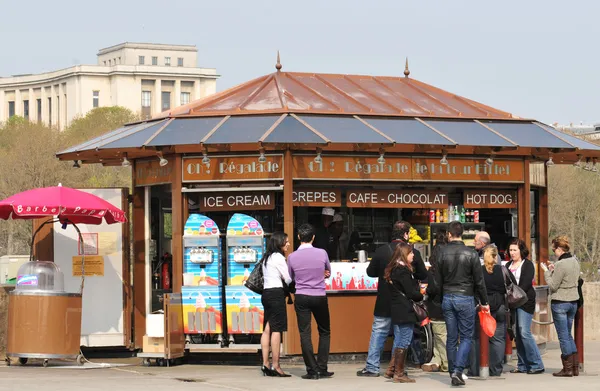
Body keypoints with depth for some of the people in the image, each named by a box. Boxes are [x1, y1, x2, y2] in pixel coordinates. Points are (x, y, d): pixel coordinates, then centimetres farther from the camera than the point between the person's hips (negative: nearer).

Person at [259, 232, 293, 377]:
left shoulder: (266, 258, 20)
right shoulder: (278, 257, -7)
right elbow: (288, 279, -8)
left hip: (266, 293, 9)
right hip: (276, 293, -9)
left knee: (268, 329, 6)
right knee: (277, 330, -9)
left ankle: (265, 365, 3)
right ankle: (276, 367, -11)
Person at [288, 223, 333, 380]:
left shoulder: (292, 257, -6)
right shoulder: (322, 253, -7)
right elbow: (328, 272, 12)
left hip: (301, 297, 0)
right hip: (320, 297, 0)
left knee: (305, 333, 3)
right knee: (324, 332, 13)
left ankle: (312, 370, -1)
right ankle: (322, 368, 8)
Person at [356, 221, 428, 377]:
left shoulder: (381, 251, -7)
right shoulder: (413, 253, -9)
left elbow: (371, 272, 2)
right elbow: (423, 276, 1)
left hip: (384, 302, 1)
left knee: (378, 332, 8)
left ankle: (372, 368, 6)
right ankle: (393, 369, 6)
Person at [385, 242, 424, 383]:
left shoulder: (393, 269, 13)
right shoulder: (403, 270, -15)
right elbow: (411, 293, -14)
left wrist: (418, 288, 6)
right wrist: (422, 296, 3)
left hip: (397, 311, 9)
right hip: (405, 311, -9)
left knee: (398, 340, 15)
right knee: (404, 341, -5)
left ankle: (393, 370, 19)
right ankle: (399, 373, -3)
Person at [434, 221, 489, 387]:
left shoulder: (441, 253, -1)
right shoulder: (471, 254, -7)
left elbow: (437, 280, 4)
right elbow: (479, 281, -3)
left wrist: (438, 301, 13)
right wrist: (484, 302, 7)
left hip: (447, 298, 3)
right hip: (465, 298, -3)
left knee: (451, 337, 10)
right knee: (466, 336, 2)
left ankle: (453, 372, 13)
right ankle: (458, 371, -14)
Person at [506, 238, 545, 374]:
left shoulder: (527, 265, -3)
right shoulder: (509, 265, 17)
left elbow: (525, 284, -12)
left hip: (525, 301, -7)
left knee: (524, 333, -13)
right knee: (517, 335, 6)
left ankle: (537, 364, -8)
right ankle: (522, 365, 11)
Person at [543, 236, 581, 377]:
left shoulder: (561, 265, -20)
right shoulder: (575, 261, 6)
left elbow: (553, 286, -15)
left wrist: (547, 271, -3)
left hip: (560, 303, -8)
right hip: (573, 301, 8)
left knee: (563, 336, 0)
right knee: (568, 335, 17)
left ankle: (567, 368, 3)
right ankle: (575, 367, 16)